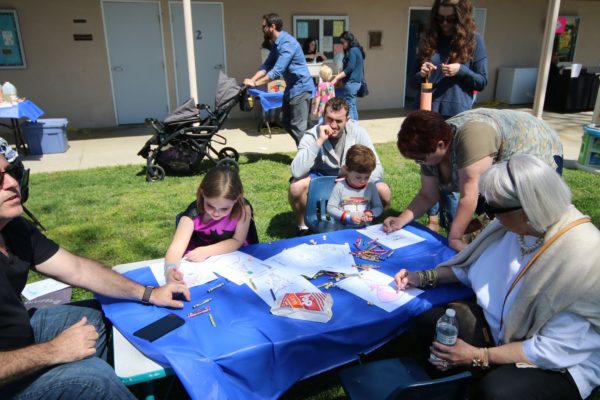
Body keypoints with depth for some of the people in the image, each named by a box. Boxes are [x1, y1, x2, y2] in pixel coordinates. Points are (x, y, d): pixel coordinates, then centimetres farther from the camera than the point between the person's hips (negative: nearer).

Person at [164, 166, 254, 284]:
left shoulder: (243, 209, -18)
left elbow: (237, 241, -12)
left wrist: (207, 251, -25)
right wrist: (170, 269, -47)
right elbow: (176, 247, -27)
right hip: (198, 265, 0)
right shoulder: (194, 213, -20)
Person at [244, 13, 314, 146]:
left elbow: (277, 71, -28)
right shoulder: (275, 44, 9)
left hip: (300, 87, -10)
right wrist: (252, 80, -5)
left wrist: (255, 83, -24)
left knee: (298, 126, -8)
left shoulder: (287, 43, -22)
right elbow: (267, 65, 10)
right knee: (286, 122, 14)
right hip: (292, 87, 10)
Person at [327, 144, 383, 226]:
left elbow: (379, 207, 12)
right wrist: (347, 217, -15)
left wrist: (371, 213, -9)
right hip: (343, 228, -2)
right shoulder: (340, 186, -4)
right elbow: (330, 208, -4)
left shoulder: (371, 187, 5)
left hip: (365, 228, 2)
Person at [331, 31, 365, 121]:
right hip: (356, 81, 10)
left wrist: (337, 78, -18)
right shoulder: (357, 50, 17)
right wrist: (339, 76, 16)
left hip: (352, 82, -10)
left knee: (349, 107, -9)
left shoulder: (352, 50, -12)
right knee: (352, 106, 12)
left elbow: (350, 68, -19)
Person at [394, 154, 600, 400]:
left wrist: (480, 356, -23)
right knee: (430, 323, -7)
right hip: (501, 324, 6)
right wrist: (425, 277, -3)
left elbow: (555, 349, -25)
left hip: (563, 361, -6)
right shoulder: (516, 225, -12)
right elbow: (476, 267, 7)